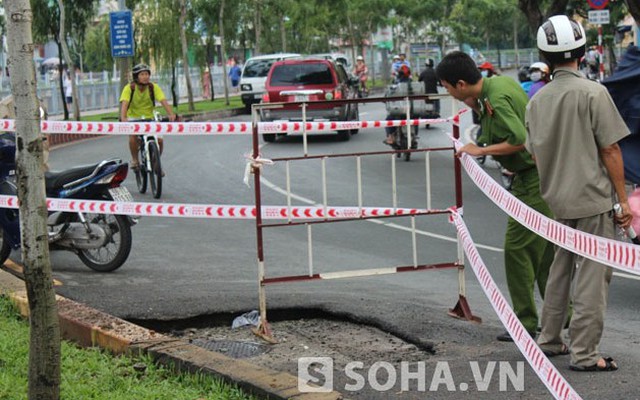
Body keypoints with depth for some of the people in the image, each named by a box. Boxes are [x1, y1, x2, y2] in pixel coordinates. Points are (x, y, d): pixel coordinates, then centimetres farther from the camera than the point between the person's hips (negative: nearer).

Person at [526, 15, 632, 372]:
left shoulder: (537, 101, 6)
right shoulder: (593, 93, -12)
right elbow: (610, 150, -12)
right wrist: (623, 200, -6)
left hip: (557, 200, 6)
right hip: (593, 199, -6)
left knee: (561, 270, 19)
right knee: (593, 275, -1)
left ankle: (550, 339, 27)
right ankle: (585, 353, -1)